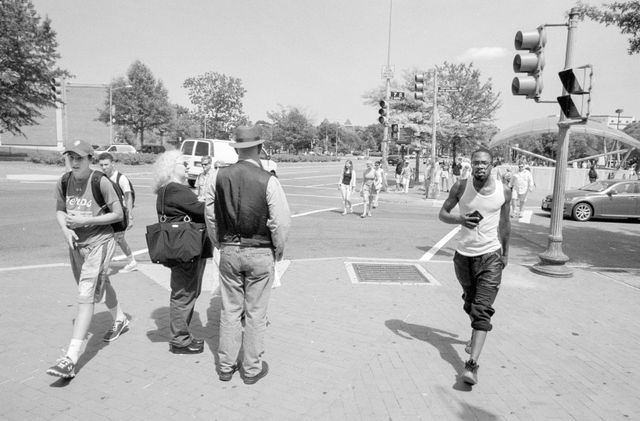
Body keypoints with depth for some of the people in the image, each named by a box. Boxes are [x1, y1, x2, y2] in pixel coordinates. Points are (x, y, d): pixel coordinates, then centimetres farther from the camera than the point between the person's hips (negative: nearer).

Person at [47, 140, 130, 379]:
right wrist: (66, 230, -9)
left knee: (85, 296, -11)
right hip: (76, 244, 6)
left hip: (99, 243, -6)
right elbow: (60, 210, 11)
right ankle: (120, 320, 47)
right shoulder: (64, 182, 1)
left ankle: (71, 359, -10)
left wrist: (86, 220, -19)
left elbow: (118, 214, -12)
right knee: (100, 286, 22)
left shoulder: (101, 182, -15)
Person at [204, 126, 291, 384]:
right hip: (260, 253, -3)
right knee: (256, 313, 10)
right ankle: (252, 368, 23)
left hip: (228, 251, 3)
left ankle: (226, 367, 28)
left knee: (230, 310, 15)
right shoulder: (268, 181, -14)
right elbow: (281, 221, -13)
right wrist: (278, 250, 3)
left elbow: (211, 217, 5)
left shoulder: (218, 177, -3)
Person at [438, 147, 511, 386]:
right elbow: (442, 214, 1)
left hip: (490, 256, -2)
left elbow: (505, 224, 10)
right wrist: (460, 220, -20)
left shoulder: (503, 192, -4)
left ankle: (472, 364, -14)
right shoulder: (461, 187, -6)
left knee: (483, 310, -12)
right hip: (464, 255, 2)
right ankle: (476, 337, 49)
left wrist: (506, 253, 18)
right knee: (470, 303, 20)